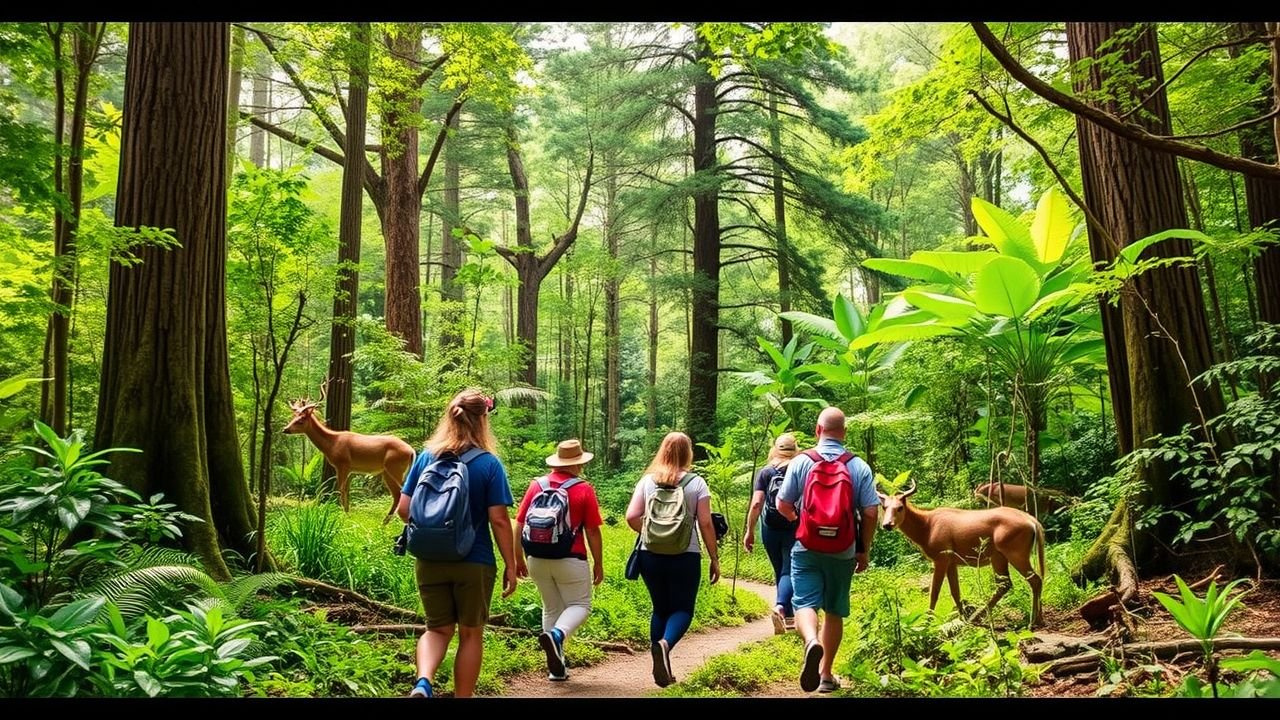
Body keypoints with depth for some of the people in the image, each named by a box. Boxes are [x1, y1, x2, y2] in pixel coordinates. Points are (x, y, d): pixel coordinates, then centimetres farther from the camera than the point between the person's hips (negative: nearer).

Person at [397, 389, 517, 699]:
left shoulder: (425, 457, 0)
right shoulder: (489, 464, -10)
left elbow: (404, 509, 0)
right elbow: (499, 519, -12)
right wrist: (510, 565, -4)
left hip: (430, 561, 3)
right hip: (474, 562, -3)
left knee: (437, 629, 17)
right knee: (471, 633, 14)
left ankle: (423, 683, -8)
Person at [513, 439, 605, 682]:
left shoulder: (536, 485, 3)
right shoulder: (584, 489, -7)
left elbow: (519, 525, 4)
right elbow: (592, 531, -6)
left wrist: (518, 559, 13)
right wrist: (598, 563, 5)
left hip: (537, 561, 4)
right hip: (570, 561, -4)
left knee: (551, 609, 18)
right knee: (580, 605, 11)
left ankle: (556, 667, 19)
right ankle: (556, 635, -17)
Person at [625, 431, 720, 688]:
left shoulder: (647, 481, 1)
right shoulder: (696, 483, -3)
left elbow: (632, 517, -5)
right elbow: (706, 524, -5)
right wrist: (714, 559, 2)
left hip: (650, 555, 3)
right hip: (685, 557, -2)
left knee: (660, 608, 17)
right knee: (682, 608, 9)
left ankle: (662, 669, 15)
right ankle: (665, 643, -21)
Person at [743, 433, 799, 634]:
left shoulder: (765, 472, 1)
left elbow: (756, 503, -8)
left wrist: (749, 532, -3)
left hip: (770, 529, 1)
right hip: (795, 529, -1)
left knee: (779, 571, 16)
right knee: (789, 571, -1)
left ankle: (789, 616, 25)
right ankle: (780, 607, -27)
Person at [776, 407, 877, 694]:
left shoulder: (801, 461, -4)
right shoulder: (859, 467, -2)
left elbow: (783, 504, -1)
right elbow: (871, 513, -4)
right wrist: (864, 551, 9)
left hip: (806, 549, -2)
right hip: (843, 552, 2)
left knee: (805, 602, -2)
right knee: (834, 611, 14)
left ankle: (812, 643, -33)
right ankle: (826, 674, 22)